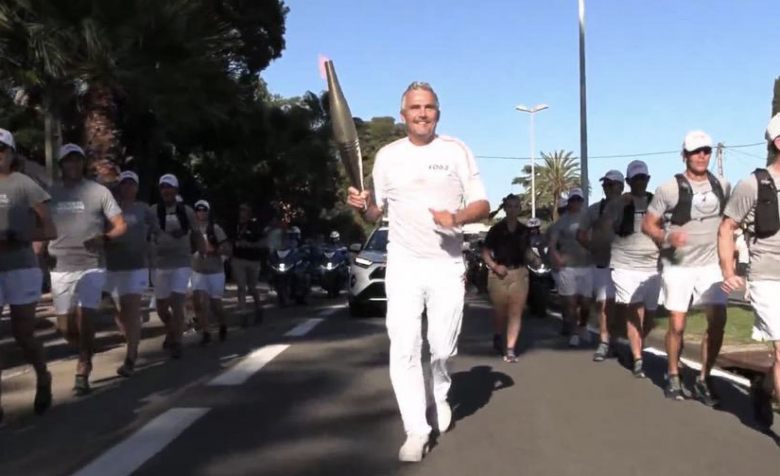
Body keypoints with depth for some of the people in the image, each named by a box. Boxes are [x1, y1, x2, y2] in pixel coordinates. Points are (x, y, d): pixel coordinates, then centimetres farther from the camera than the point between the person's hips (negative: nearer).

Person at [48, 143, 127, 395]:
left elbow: (121, 225, 0)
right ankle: (86, 356, 35)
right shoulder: (51, 193, 8)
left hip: (91, 266, -3)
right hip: (60, 268, 3)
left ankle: (82, 373, 2)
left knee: (85, 320, -9)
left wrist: (104, 238, -19)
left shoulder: (99, 191, 1)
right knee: (65, 326, 8)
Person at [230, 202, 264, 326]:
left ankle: (259, 309, 34)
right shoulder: (236, 226, 6)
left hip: (253, 260, -2)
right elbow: (230, 242, 17)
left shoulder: (255, 226, -2)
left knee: (252, 288, 10)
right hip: (238, 260, 2)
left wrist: (249, 244, -19)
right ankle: (243, 315, -6)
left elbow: (261, 243, -5)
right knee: (241, 288, -6)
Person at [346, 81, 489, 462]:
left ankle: (441, 395, 36)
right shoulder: (387, 155, 6)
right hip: (403, 264, 1)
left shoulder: (456, 151, 1)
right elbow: (376, 213, 11)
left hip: (447, 264, -1)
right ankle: (416, 431, 2)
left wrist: (457, 217, -21)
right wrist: (363, 205, -12)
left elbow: (483, 205, 0)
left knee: (442, 347, 3)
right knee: (404, 349, -7)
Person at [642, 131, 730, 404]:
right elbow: (647, 224, -4)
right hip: (677, 266, -3)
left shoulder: (722, 186, 4)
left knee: (718, 321, -6)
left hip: (711, 265, 3)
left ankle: (703, 379, 10)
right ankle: (673, 376, 23)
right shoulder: (669, 189, -9)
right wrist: (666, 238, -22)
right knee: (677, 326, 1)